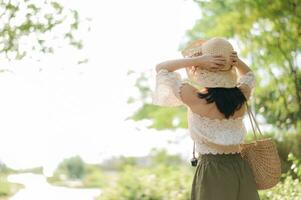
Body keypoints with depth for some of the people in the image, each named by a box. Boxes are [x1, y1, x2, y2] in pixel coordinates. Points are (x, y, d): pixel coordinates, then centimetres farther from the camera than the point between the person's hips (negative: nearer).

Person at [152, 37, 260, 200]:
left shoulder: (195, 98, -13)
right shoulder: (241, 96, 0)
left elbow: (161, 68, -1)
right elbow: (248, 74, 25)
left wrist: (198, 59, -13)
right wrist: (234, 59, 3)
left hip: (212, 170, -4)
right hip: (240, 169, 4)